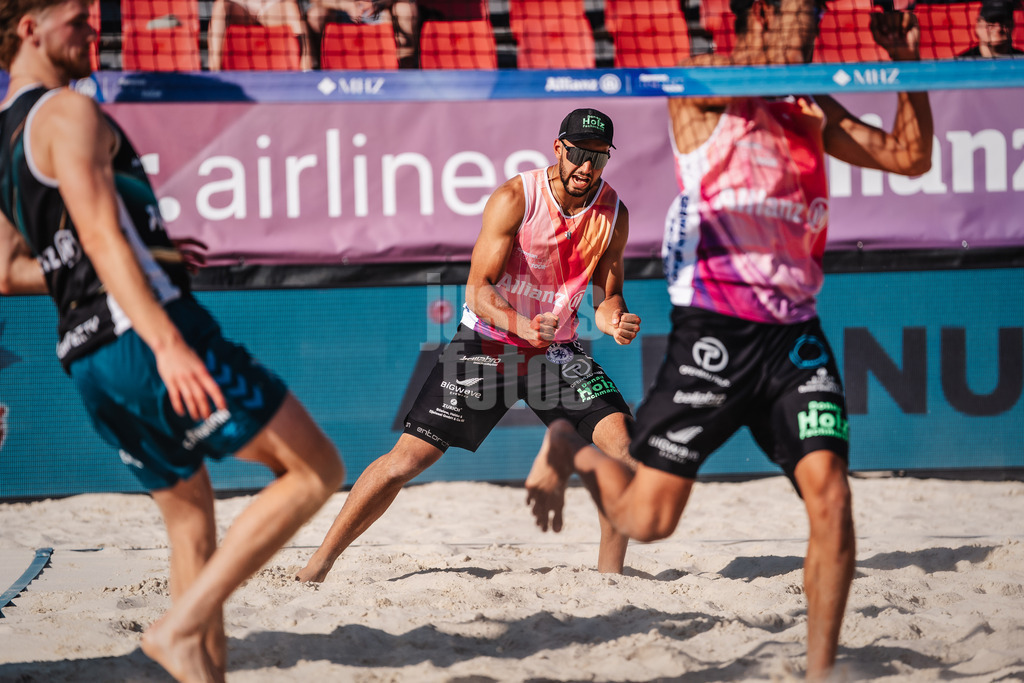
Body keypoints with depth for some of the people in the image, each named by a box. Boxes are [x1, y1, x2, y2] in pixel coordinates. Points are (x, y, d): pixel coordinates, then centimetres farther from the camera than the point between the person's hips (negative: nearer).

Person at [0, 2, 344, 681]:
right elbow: (100, 234, -20)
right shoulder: (67, 112, -7)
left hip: (85, 357, 9)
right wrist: (166, 343, -30)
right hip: (146, 332, -9)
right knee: (315, 471, -5)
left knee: (190, 514, 18)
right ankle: (182, 624, -13)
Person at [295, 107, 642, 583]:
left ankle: (609, 574, -4)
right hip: (487, 342, -4)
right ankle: (318, 565, 0)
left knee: (620, 440, -17)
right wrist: (523, 325, -39)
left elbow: (606, 298, 1)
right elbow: (478, 289, -21)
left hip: (556, 348, 4)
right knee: (407, 458, -8)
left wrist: (616, 322, -23)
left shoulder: (613, 214, -6)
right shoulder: (515, 199, -20)